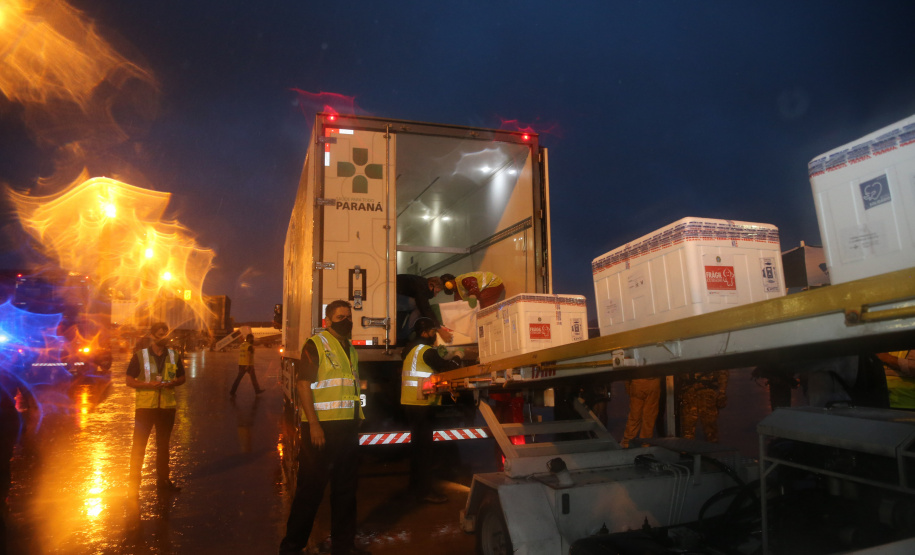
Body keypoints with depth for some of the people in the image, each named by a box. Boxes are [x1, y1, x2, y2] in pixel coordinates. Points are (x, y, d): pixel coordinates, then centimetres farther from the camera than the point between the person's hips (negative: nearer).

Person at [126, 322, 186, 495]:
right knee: (139, 445, 1)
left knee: (163, 445, 15)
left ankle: (162, 480, 27)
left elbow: (182, 378, 12)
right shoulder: (140, 356, -3)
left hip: (167, 406, 3)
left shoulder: (174, 356, 5)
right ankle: (134, 482, 13)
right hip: (145, 406, -3)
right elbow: (129, 381, -3)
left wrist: (173, 383, -10)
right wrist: (149, 384, -19)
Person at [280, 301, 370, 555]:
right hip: (321, 427, -7)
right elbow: (303, 384, -14)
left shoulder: (351, 350, 15)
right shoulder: (315, 345, -7)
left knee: (346, 487, 13)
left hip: (348, 427, 7)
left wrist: (357, 422, 16)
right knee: (311, 487, 1)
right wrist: (313, 424, -21)